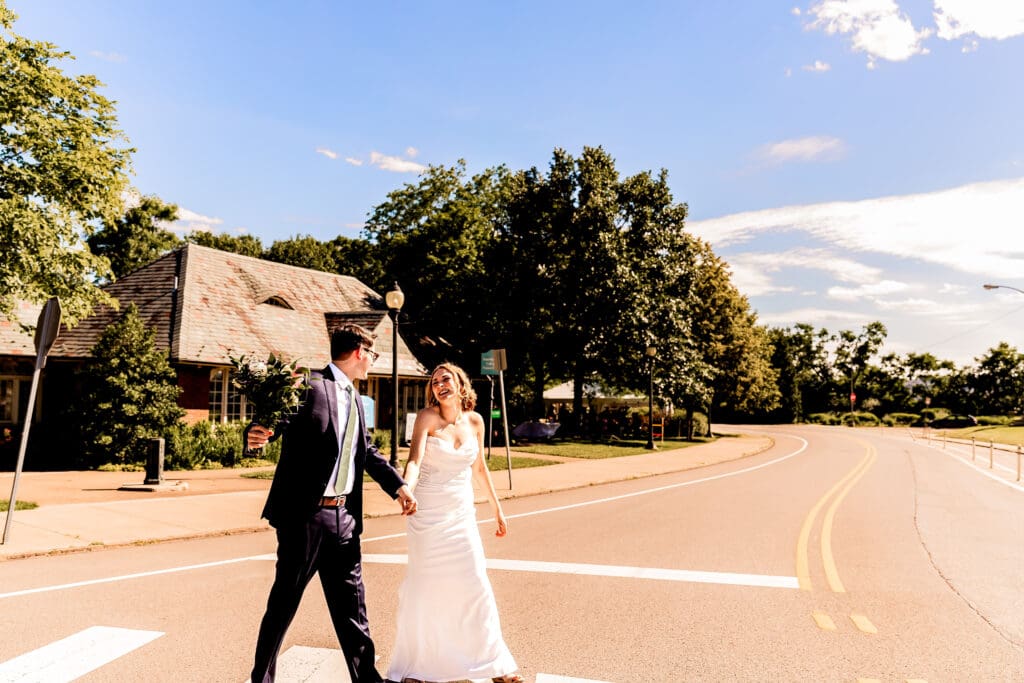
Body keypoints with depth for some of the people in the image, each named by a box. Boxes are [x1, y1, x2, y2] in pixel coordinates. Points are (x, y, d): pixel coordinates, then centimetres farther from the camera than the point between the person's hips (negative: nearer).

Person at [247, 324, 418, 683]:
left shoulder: (354, 398, 14)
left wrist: (398, 485, 13)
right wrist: (259, 434, -42)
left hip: (344, 515, 7)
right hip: (304, 514, -7)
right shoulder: (311, 387, -12)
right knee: (284, 601, 9)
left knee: (351, 602, 14)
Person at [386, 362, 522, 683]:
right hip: (428, 513, -3)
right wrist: (406, 489, -44)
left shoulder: (474, 420, 1)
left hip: (461, 512, 3)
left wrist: (497, 509, 15)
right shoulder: (427, 417, -11)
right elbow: (414, 459, -24)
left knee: (476, 584, 6)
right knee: (423, 584, 4)